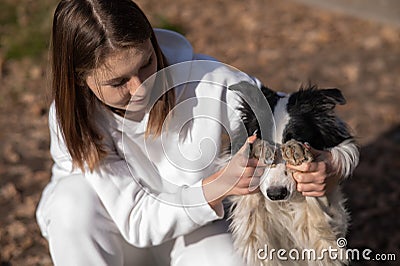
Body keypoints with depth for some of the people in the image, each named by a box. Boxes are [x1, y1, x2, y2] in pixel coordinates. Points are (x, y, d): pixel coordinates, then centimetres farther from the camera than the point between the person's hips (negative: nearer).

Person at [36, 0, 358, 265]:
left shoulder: (210, 84, -28)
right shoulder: (71, 118, -28)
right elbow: (136, 220, -31)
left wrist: (328, 168, -40)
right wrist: (218, 186, -46)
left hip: (192, 225, 1)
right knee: (74, 199, -34)